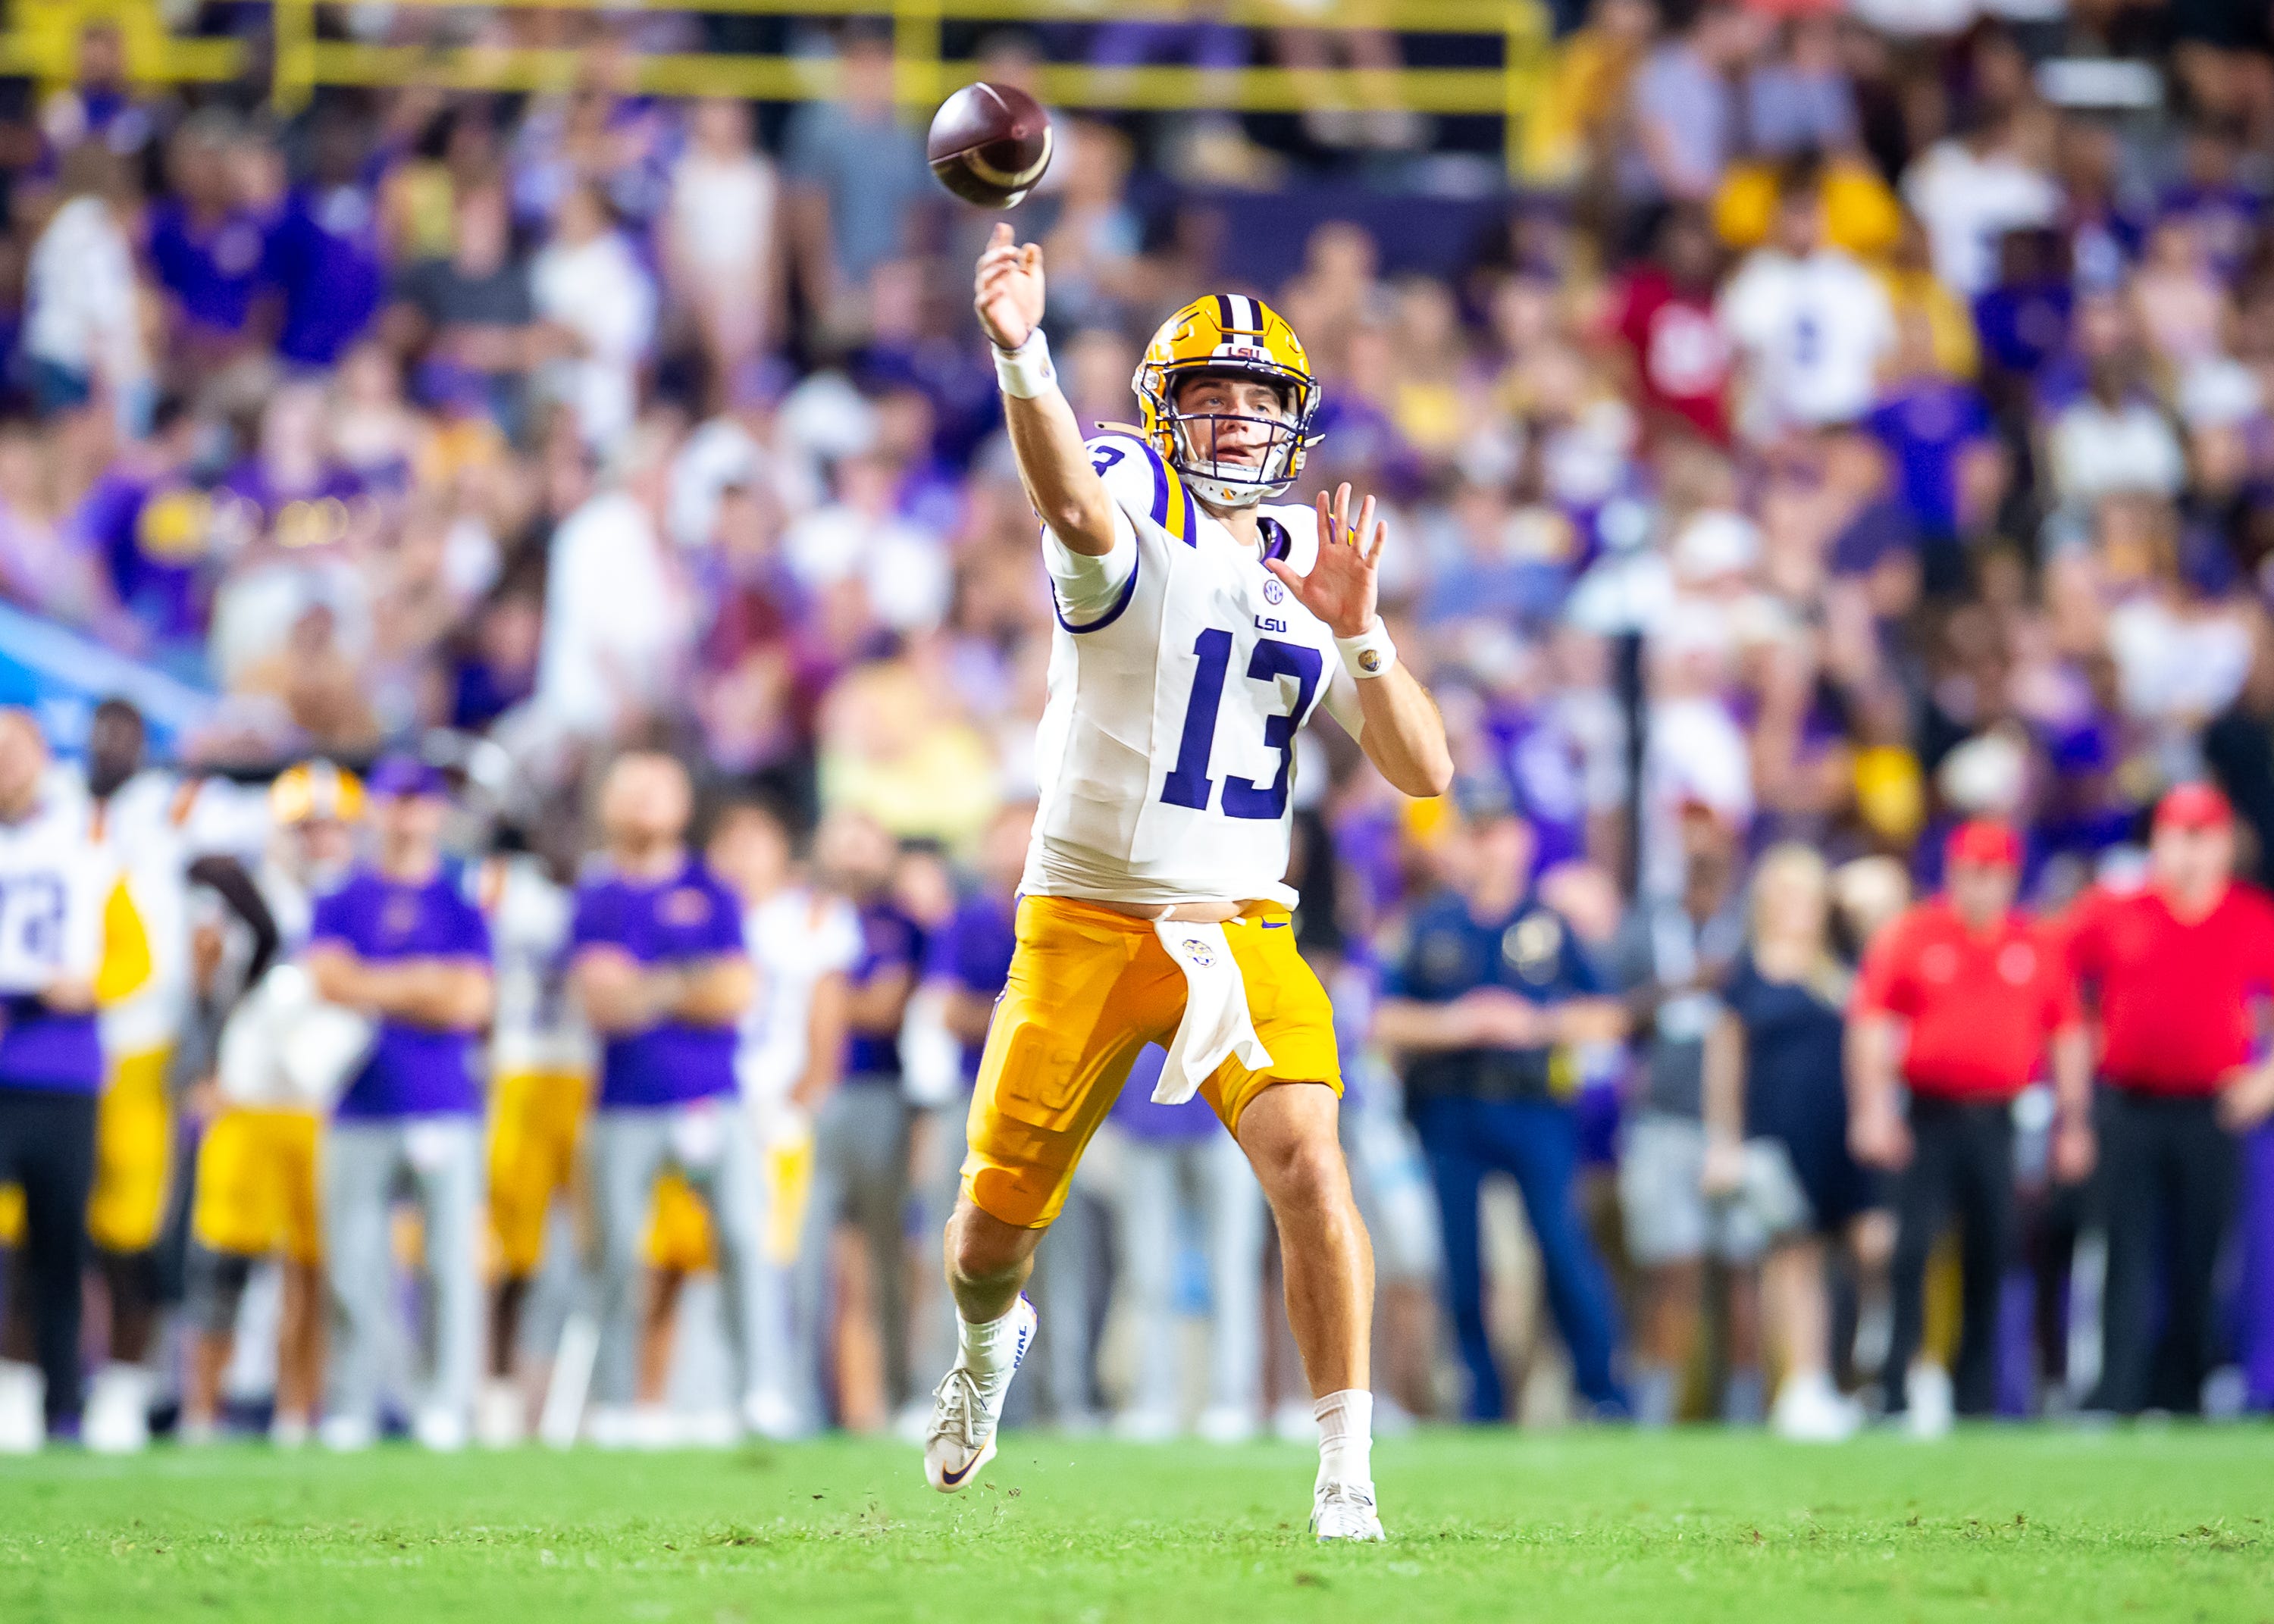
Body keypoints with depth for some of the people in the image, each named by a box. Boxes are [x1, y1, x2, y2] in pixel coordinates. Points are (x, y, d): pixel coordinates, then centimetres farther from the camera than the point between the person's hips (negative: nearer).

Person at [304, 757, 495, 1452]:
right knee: (352, 1269, -1)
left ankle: (450, 1406, -1)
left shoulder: (462, 904, 8)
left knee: (453, 1262, -5)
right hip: (359, 1114, 1)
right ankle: (349, 1412, 4)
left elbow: (471, 1000, -4)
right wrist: (421, 982, -4)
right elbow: (330, 978, -5)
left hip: (446, 1110, -1)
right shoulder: (341, 903, 11)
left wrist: (373, 991, -3)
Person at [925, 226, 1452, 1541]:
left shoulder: (1309, 561, 8)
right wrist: (1023, 356, -55)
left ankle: (1348, 1480, -17)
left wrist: (1358, 636, -14)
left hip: (1239, 928, 2)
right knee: (995, 1224, 8)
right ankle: (990, 1341, 45)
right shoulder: (1136, 510, -7)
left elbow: (1425, 771, 3)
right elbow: (1075, 507, -35)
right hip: (1086, 925, -2)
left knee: (1308, 1161, -22)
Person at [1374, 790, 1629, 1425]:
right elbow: (1386, 1020, 7)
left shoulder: (1552, 923, 8)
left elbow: (1605, 1017, 7)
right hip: (1450, 1109, 2)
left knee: (1563, 1242, -12)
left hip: (1536, 1108, -2)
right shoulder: (1428, 926, 10)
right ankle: (1481, 1402, 8)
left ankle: (1604, 1389, -2)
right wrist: (1451, 1023, -8)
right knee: (1461, 1258, -1)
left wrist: (1534, 1023, -8)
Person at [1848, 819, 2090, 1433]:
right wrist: (1872, 1112, -10)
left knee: (1991, 1256, 4)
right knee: (1915, 1244, -12)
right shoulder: (1909, 937, 1)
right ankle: (1904, 1387, -8)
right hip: (1930, 1118, -2)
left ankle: (1976, 1397, 13)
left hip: (1999, 1122, 2)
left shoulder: (2039, 947, 9)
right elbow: (1870, 1026, -1)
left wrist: (2072, 1123, 9)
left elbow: (2068, 1036, 13)